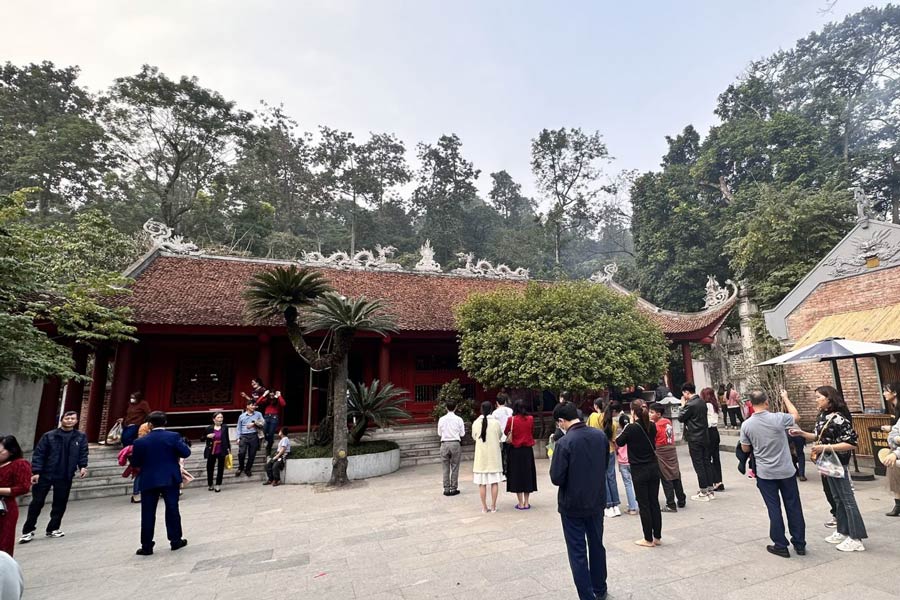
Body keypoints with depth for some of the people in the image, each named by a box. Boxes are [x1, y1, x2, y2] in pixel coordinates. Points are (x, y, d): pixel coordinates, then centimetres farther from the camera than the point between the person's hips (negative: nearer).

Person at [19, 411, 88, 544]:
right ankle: (28, 531, 19)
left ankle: (53, 529, 23)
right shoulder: (49, 436, -3)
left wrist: (82, 466, -13)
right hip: (45, 475, -2)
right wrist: (36, 471, -12)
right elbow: (38, 454, -4)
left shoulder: (81, 437, 3)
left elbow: (83, 454, 2)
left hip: (65, 477, 2)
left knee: (60, 504, 9)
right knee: (37, 503, 4)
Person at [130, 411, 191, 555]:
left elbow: (135, 463, 1)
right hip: (170, 479, 0)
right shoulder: (173, 436, -9)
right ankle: (175, 540, 17)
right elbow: (186, 452, -9)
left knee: (148, 513, 9)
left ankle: (146, 546, 13)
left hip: (149, 481, 0)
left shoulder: (140, 442, -6)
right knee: (172, 510, 9)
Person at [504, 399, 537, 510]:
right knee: (527, 473, 13)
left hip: (515, 450, -2)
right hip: (528, 450, 2)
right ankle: (526, 503, 17)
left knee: (517, 475, 7)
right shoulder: (530, 419, -6)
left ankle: (520, 503, 10)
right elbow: (532, 432, 9)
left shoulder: (511, 419, -12)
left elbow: (506, 433, 1)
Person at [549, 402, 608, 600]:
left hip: (573, 505, -6)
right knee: (597, 546, 23)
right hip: (597, 501, 6)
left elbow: (556, 478, -22)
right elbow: (605, 464, 8)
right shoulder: (600, 435, -6)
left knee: (578, 552, 9)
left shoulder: (564, 442, -24)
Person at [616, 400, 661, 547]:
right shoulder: (652, 426, -1)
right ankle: (657, 537, 24)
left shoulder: (631, 428, -17)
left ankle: (648, 539, 13)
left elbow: (619, 442, -4)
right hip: (654, 468, 5)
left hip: (639, 470, -5)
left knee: (644, 505, 5)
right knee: (654, 502, 14)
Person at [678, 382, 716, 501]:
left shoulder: (690, 404, -20)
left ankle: (703, 493, 7)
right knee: (707, 463, 13)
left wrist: (683, 405, -1)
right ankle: (710, 491, 21)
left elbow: (681, 418, -10)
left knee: (699, 465, 0)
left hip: (695, 439, -8)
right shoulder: (702, 402, 6)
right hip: (705, 437, 8)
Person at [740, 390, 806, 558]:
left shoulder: (746, 425, -12)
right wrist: (785, 398, 20)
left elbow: (745, 449, 0)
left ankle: (781, 546, 15)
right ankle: (800, 544, 25)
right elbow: (796, 416, 9)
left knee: (774, 509, 8)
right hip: (786, 471, 0)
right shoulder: (778, 418, -15)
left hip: (765, 474, 0)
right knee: (794, 507, 14)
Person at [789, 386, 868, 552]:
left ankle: (856, 539, 11)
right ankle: (843, 532, 30)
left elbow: (852, 443, -23)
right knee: (837, 498, 18)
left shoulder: (839, 418, -21)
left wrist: (825, 448, -26)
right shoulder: (821, 416, 4)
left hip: (839, 464, -8)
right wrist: (802, 433, 2)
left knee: (847, 499, 1)